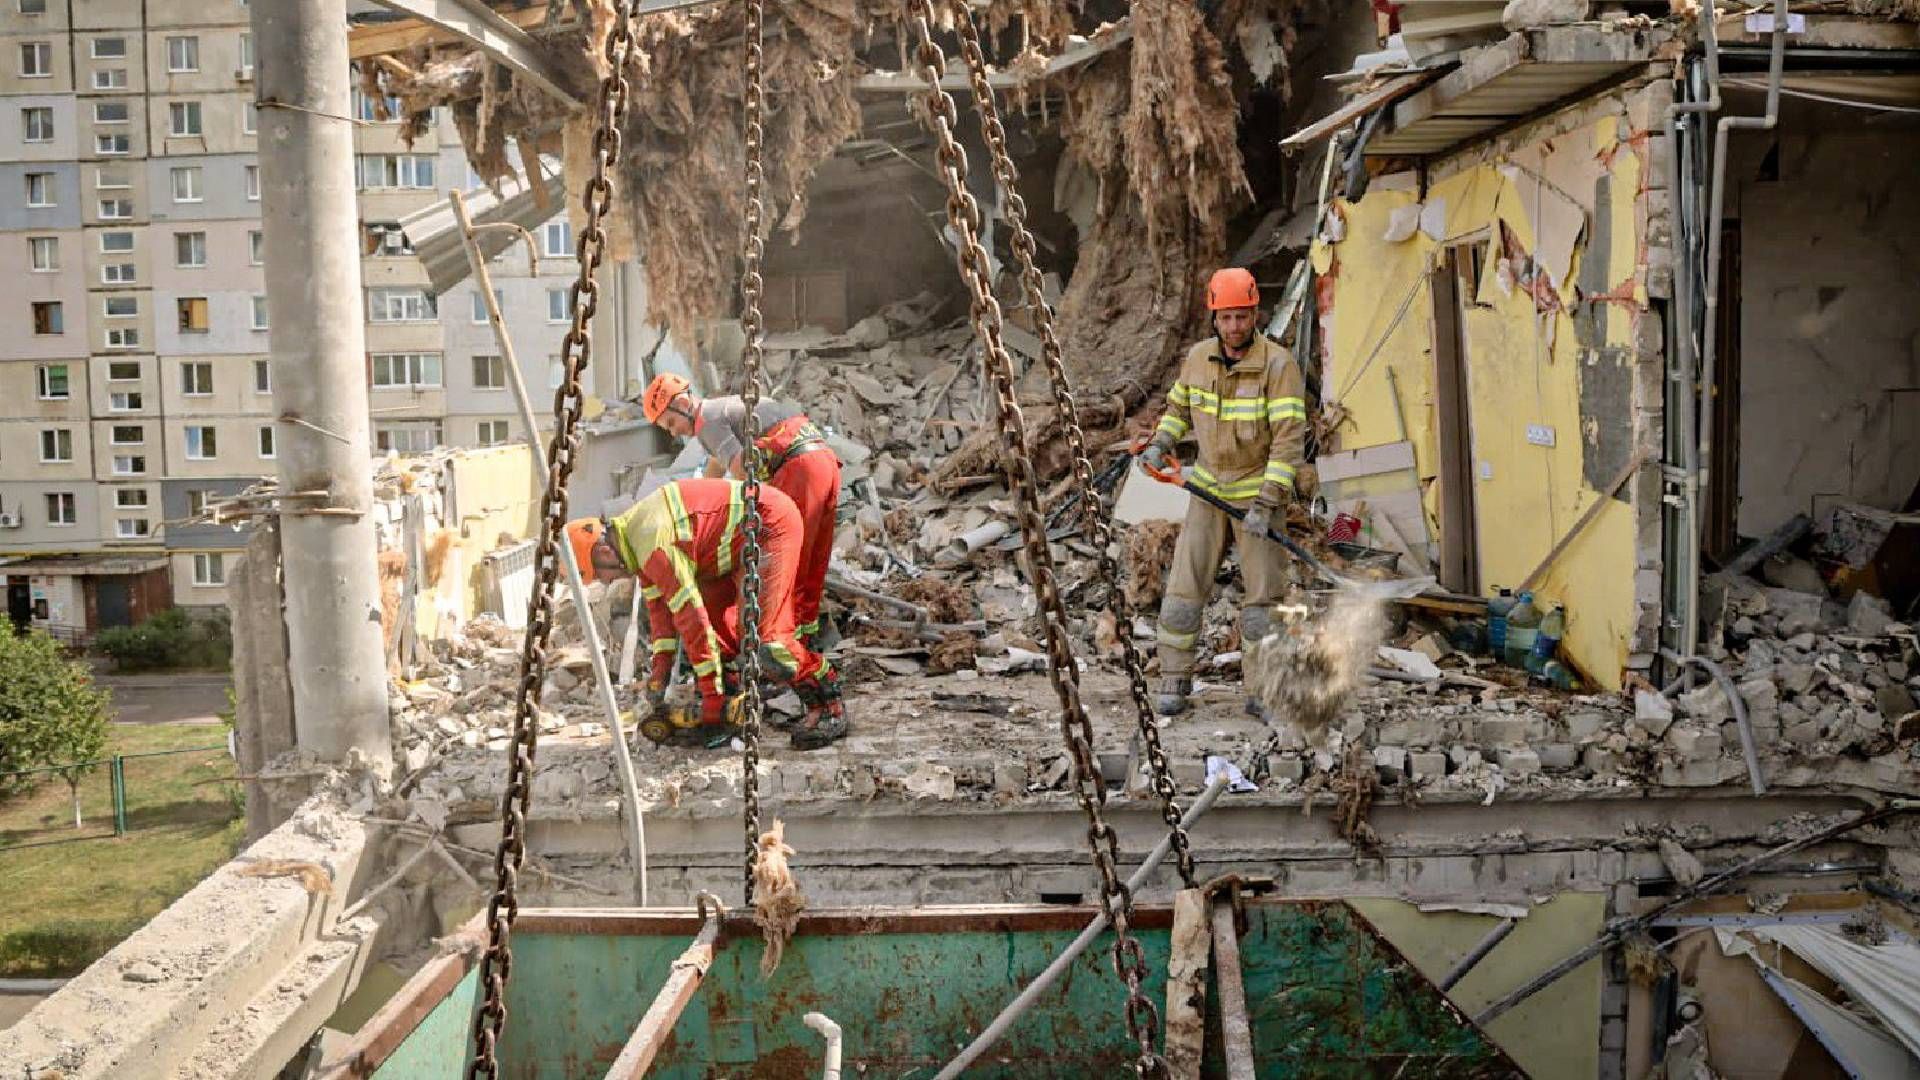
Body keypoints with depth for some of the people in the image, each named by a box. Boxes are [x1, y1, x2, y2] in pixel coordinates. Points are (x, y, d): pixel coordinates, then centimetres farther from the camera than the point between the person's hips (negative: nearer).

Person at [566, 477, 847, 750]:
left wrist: (712, 699, -21)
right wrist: (660, 666, 5)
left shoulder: (652, 543, -26)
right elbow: (658, 603, 13)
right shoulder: (635, 534, 5)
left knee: (760, 631, -18)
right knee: (712, 614, 3)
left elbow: (692, 618, -26)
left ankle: (828, 703, -7)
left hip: (771, 523, -10)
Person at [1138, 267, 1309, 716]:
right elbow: (1178, 406, 19)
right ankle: (1174, 683, 9)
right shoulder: (1197, 358, 0)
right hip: (1208, 489, 4)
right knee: (1183, 588, -1)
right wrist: (1161, 444, -1)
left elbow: (1289, 437, -20)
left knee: (1263, 596, 0)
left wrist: (1266, 504, -24)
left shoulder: (1278, 363, -16)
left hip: (1260, 492, -4)